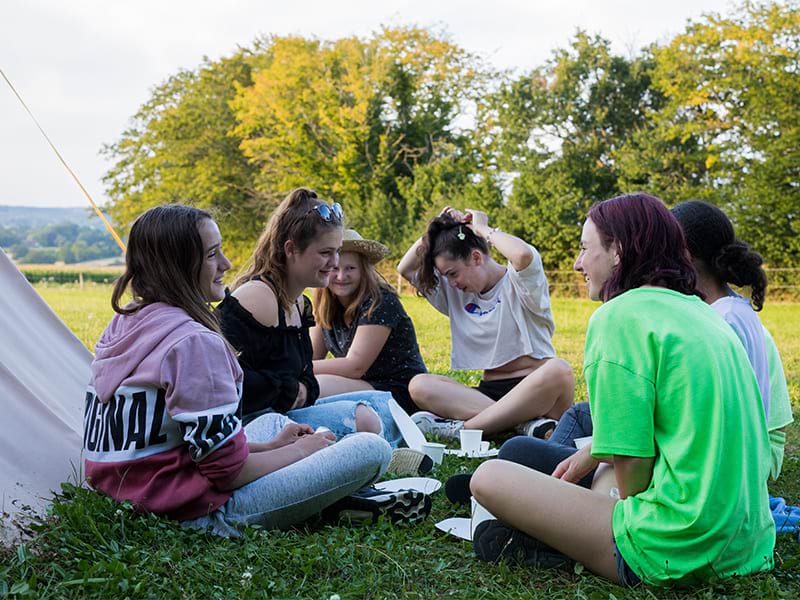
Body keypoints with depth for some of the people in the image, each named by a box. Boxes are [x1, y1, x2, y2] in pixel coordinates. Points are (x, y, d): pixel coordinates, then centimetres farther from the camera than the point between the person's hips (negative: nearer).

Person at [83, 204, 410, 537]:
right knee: (371, 447, -9)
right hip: (197, 515, -10)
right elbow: (228, 471, -20)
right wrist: (299, 450, -2)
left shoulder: (123, 324, 7)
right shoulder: (194, 341, -22)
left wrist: (270, 446, 13)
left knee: (273, 421, 30)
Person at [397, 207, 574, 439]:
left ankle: (465, 427, -35)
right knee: (418, 385, -21)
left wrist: (483, 228, -10)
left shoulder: (517, 282, -2)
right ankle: (525, 422, -35)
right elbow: (405, 269, 19)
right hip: (489, 392, 5)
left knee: (559, 370, -39)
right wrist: (436, 230, 8)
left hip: (534, 390, -5)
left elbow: (524, 255, -27)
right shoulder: (456, 292, 18)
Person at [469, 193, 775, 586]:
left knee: (488, 478, -4)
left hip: (678, 552, -9)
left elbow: (633, 463, -15)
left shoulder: (620, 316, -13)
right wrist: (592, 453, 25)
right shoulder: (703, 313, 13)